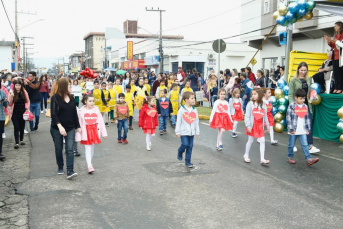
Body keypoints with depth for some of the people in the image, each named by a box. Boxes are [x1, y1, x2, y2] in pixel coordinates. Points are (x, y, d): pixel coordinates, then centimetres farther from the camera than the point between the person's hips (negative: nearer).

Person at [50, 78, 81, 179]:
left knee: (69, 149, -7)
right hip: (57, 129, -3)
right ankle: (60, 168, 30)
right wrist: (60, 126, -26)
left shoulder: (71, 98, 6)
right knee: (58, 149, 11)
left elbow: (75, 113, 10)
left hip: (70, 128, 3)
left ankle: (70, 171, -11)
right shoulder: (55, 98, -8)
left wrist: (78, 126, 10)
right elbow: (53, 114, -15)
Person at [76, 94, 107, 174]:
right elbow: (79, 123, -6)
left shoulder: (96, 110, 0)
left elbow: (101, 121, 2)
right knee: (87, 149, -4)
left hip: (94, 131, 3)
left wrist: (104, 133, 0)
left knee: (92, 148, 14)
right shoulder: (82, 111, -7)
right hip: (86, 132, -3)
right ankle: (89, 166, -8)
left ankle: (89, 163, 30)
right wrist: (78, 136, -8)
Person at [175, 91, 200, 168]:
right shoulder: (181, 110, -8)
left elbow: (196, 122, 10)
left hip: (191, 132, 4)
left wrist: (197, 132, 10)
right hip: (184, 132, -4)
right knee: (185, 144, -11)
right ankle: (180, 152, 22)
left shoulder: (194, 110, 4)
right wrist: (177, 132, -7)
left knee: (190, 146, 6)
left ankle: (188, 161, 17)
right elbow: (178, 121, -6)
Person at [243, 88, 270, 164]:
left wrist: (267, 125, 14)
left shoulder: (263, 105, 4)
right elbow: (247, 116, -11)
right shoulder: (250, 104, -9)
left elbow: (265, 117, 12)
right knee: (250, 141, 7)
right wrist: (248, 126, -17)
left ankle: (262, 159, 1)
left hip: (260, 126, 3)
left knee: (262, 141, -2)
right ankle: (246, 155, 26)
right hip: (252, 126, -3)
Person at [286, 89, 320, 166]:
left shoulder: (305, 106, 6)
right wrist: (291, 129, -11)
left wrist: (308, 129, 9)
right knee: (291, 145, 9)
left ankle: (308, 159, -3)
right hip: (294, 131, -3)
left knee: (305, 144, -1)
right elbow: (288, 118, -10)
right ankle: (290, 157, 24)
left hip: (303, 131, 3)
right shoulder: (291, 106, -8)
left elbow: (308, 118, 12)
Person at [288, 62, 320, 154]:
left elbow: (310, 91, 19)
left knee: (309, 125, -5)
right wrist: (292, 105, -14)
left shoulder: (309, 79, 9)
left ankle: (310, 146, -6)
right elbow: (290, 94, -5)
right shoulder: (294, 80, -2)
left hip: (306, 105, 3)